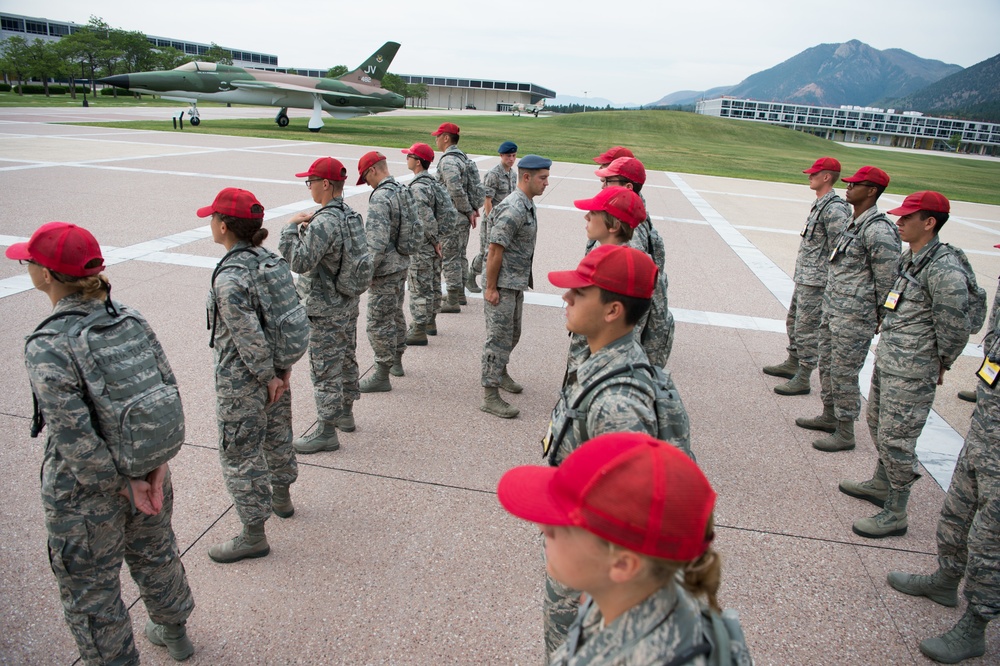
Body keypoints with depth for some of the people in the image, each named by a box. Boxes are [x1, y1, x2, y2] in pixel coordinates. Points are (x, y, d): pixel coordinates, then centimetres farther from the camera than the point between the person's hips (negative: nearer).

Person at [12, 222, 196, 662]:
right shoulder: (128, 318, -7)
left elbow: (76, 439, -26)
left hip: (84, 496, -6)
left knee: (91, 593, 16)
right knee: (155, 555, 29)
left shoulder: (46, 348, -25)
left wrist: (125, 486, -15)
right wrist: (157, 463, -6)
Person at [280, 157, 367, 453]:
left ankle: (327, 431, 9)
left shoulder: (324, 222, -24)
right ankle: (345, 413, 37)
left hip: (325, 309, -10)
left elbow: (300, 262, -26)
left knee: (325, 368, 0)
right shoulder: (350, 213, 5)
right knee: (346, 359, 21)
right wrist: (309, 226, 2)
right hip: (349, 303, 10)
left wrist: (291, 226, -16)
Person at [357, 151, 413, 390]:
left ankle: (382, 376, 7)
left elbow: (377, 242, -26)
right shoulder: (405, 191, 6)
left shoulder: (380, 198, -22)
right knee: (396, 313, 23)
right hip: (402, 265, 10)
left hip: (384, 271, -10)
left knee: (379, 322, -1)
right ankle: (397, 361, 39)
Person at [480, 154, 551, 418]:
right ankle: (490, 395, 5)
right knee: (499, 338, -3)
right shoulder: (513, 209, -22)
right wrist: (491, 288, -20)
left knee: (512, 334, 22)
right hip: (502, 286, -10)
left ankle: (500, 373, 42)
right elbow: (495, 250, -23)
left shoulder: (527, 205, 10)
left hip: (517, 284, 10)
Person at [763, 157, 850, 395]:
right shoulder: (819, 204, 12)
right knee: (793, 322, 21)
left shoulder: (834, 209, -19)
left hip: (816, 282, -10)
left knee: (807, 329, -3)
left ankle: (802, 379, 5)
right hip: (803, 278, 10)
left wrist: (831, 285, -19)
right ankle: (792, 364, 37)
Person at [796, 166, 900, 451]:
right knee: (827, 365, 19)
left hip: (854, 317, -10)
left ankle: (845, 433, 11)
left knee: (844, 373, -1)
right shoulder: (853, 223, 11)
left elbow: (887, 279, -16)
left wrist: (881, 318, -10)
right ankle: (829, 416, 36)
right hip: (832, 309, 10)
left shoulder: (878, 230, -19)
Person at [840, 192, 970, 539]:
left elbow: (955, 328, -19)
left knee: (895, 439, -2)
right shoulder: (909, 258, 7)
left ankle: (895, 514, 13)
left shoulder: (944, 269, -22)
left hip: (911, 373, -10)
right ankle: (881, 484, 44)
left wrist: (939, 365, -6)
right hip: (886, 360, 10)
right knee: (878, 424, 24)